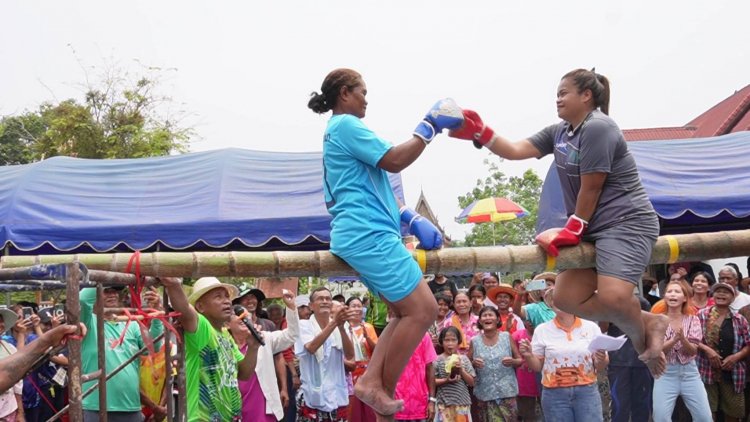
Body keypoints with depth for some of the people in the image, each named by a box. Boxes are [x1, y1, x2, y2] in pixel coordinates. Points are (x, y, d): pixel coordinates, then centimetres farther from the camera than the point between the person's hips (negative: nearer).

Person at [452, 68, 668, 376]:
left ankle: (642, 338, 4)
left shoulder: (598, 128, -16)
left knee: (613, 296, -29)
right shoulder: (559, 132, 13)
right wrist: (479, 133, -2)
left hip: (627, 223, -10)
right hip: (595, 229, 10)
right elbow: (516, 151, 8)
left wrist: (572, 231, -6)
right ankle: (647, 322, 8)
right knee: (567, 298, 1)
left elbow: (590, 189, -14)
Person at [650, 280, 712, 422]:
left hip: (689, 372, 1)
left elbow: (693, 350, -6)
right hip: (665, 373, -1)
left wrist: (682, 338, -26)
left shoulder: (692, 320, 3)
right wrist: (674, 339, -25)